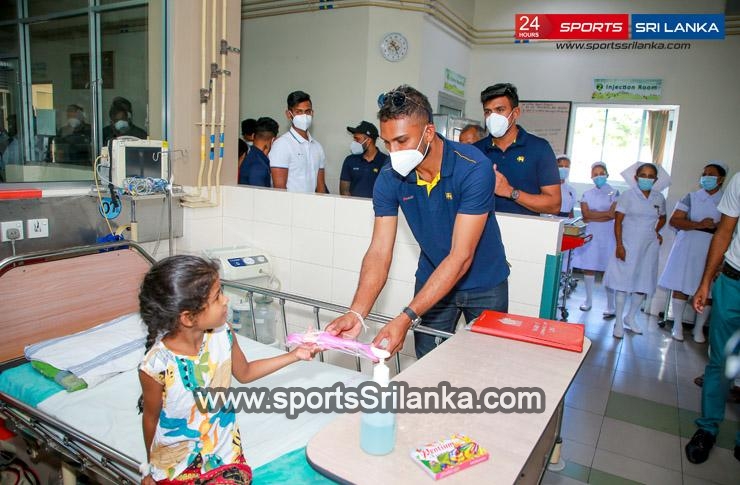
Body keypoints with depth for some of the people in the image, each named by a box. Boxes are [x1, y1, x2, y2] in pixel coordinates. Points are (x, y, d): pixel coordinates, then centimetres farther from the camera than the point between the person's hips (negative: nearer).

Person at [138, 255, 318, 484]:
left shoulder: (222, 334, -14)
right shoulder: (156, 365, -25)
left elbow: (244, 373, 6)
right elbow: (151, 418, -7)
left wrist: (295, 355, 2)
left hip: (224, 450, 3)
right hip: (176, 463, -2)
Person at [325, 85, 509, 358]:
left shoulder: (473, 169, -28)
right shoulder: (389, 178, -15)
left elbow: (461, 257, -30)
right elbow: (379, 252, -16)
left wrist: (407, 318, -36)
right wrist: (356, 314, -32)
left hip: (484, 286, -2)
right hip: (432, 281, 3)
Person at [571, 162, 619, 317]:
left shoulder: (614, 193, 4)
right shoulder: (587, 194, 12)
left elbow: (613, 214, -7)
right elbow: (585, 215, 0)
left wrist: (592, 216, -6)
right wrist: (604, 213, -4)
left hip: (608, 235, -3)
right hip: (590, 234, 3)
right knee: (588, 267, 3)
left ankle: (610, 307, -1)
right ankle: (588, 300, 18)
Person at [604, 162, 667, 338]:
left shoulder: (659, 197, 5)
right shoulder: (628, 195, -7)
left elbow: (662, 218, 23)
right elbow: (618, 221, -9)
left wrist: (655, 232, 7)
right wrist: (619, 245, -14)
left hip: (649, 247, 4)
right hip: (628, 245, -4)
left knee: (643, 283, 9)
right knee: (623, 282, 0)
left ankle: (630, 318, 26)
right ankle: (619, 321, 10)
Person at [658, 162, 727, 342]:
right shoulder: (691, 197, 6)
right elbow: (674, 220, -3)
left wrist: (716, 226, -13)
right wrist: (698, 224, -17)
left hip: (713, 251, 1)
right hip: (688, 248, 0)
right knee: (681, 286, 1)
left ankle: (699, 328, 18)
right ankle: (677, 325, 15)